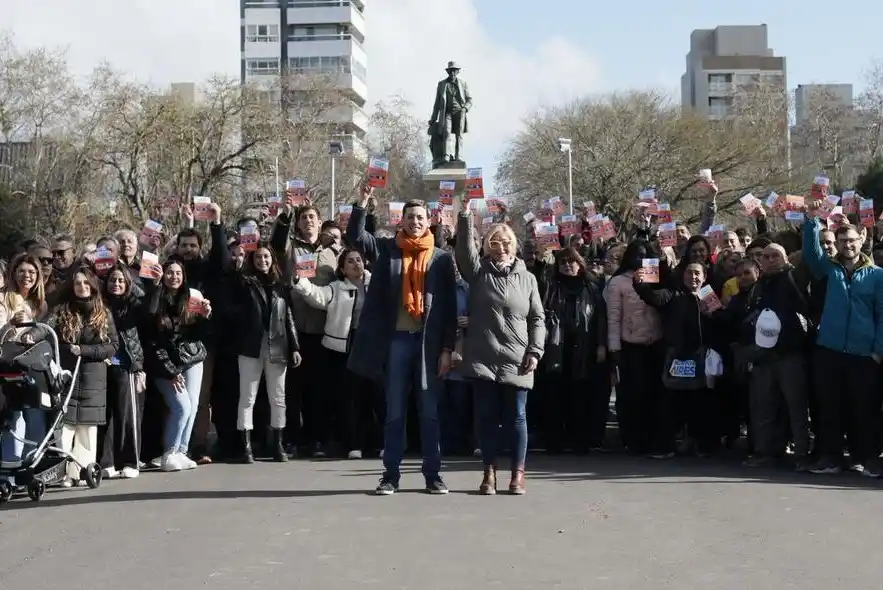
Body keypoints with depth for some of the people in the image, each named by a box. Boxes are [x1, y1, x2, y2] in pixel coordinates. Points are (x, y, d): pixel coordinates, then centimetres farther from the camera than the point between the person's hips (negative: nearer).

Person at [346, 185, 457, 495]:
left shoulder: (441, 258, 4)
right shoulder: (388, 249, 7)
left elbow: (449, 306, 2)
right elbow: (355, 237, -4)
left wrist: (447, 348, -4)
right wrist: (362, 203, -16)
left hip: (429, 342, -1)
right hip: (396, 340, 1)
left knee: (429, 413, 6)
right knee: (394, 412, 6)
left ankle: (433, 475, 12)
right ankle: (391, 475, 11)